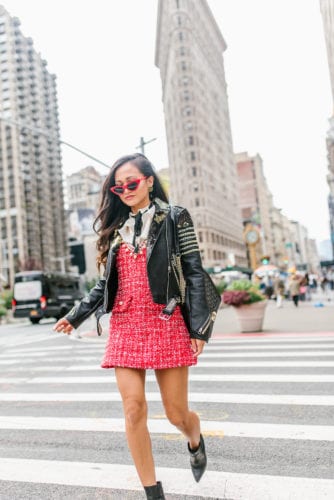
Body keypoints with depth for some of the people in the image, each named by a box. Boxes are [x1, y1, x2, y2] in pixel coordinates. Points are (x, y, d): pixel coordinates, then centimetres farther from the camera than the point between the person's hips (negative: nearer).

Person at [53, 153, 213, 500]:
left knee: (176, 412, 4)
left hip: (166, 323, -3)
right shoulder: (116, 227, 14)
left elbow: (194, 274, -3)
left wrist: (199, 328, -10)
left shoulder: (175, 218, 1)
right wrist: (76, 316, 13)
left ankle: (196, 443, 41)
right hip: (125, 326, 4)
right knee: (133, 409, -3)